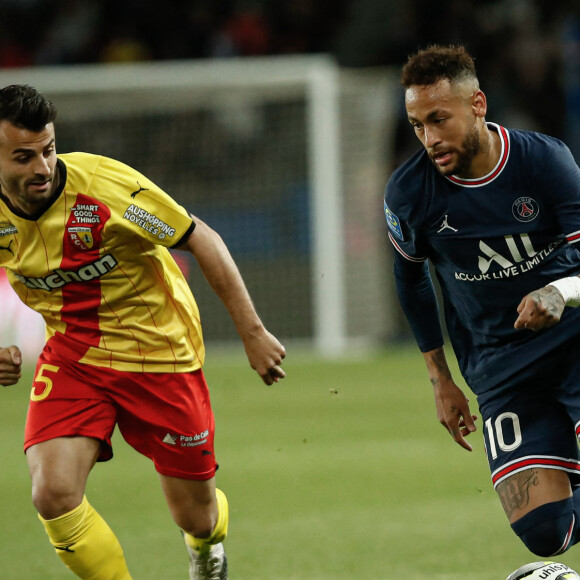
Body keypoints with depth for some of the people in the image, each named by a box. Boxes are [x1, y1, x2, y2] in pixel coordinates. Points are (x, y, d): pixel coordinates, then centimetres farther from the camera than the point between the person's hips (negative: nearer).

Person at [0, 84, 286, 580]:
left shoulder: (103, 186, -25)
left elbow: (202, 240, -15)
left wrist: (252, 333, -16)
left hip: (159, 349, -2)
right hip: (71, 354, 2)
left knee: (196, 518, 7)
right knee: (53, 494, -23)